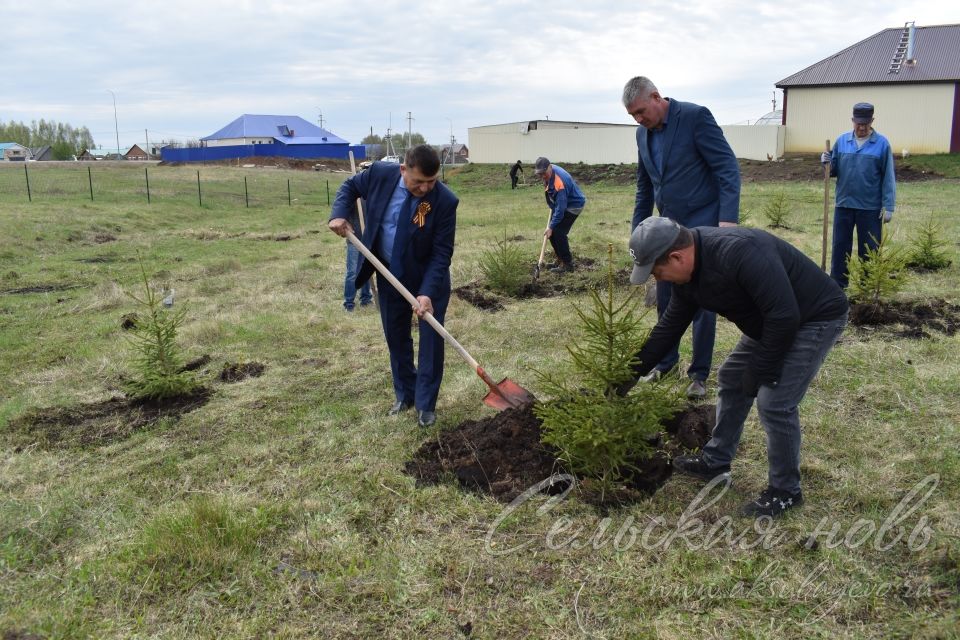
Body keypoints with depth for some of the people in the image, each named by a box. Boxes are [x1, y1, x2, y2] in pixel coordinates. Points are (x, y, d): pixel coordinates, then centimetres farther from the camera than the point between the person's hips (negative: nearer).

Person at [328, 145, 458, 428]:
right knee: (396, 337, 13)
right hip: (389, 274, 3)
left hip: (429, 277, -3)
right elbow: (350, 186, 3)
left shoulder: (445, 201, -26)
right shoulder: (380, 174, -18)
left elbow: (442, 253, -22)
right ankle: (404, 394, 30)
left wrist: (427, 292, -31)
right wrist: (339, 214, -14)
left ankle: (426, 404, 12)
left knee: (431, 338, -1)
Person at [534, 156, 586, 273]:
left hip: (574, 205, -9)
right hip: (562, 202, 9)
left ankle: (567, 264, -7)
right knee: (552, 232, 5)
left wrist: (551, 226, -29)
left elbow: (560, 208, -33)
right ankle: (561, 259, 18)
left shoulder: (559, 182, -35)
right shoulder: (548, 173, -9)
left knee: (558, 232, -16)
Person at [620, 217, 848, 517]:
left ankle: (785, 491, 5)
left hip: (816, 318, -9)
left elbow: (784, 317, -34)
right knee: (731, 379, 14)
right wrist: (636, 370, 5)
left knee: (774, 402, -14)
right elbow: (671, 324, 6)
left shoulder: (739, 253, -36)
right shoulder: (688, 271, -6)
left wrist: (759, 372, -22)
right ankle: (715, 461, 29)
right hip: (771, 321, 9)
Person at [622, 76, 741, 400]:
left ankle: (699, 373, 10)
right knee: (665, 299, 11)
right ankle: (666, 361, 27)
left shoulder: (695, 116, -13)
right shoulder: (643, 133, 7)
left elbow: (728, 167, -15)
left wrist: (728, 218, -24)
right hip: (668, 226, 6)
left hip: (702, 224, -6)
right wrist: (638, 228, 15)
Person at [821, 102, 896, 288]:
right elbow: (834, 171, 9)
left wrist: (888, 206, -8)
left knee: (869, 249, 7)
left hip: (871, 208, -2)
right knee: (840, 246, 8)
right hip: (844, 204, 3)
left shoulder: (882, 144, -5)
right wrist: (827, 163, -14)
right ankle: (837, 284, 17)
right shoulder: (842, 140, 3)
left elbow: (888, 178, -4)